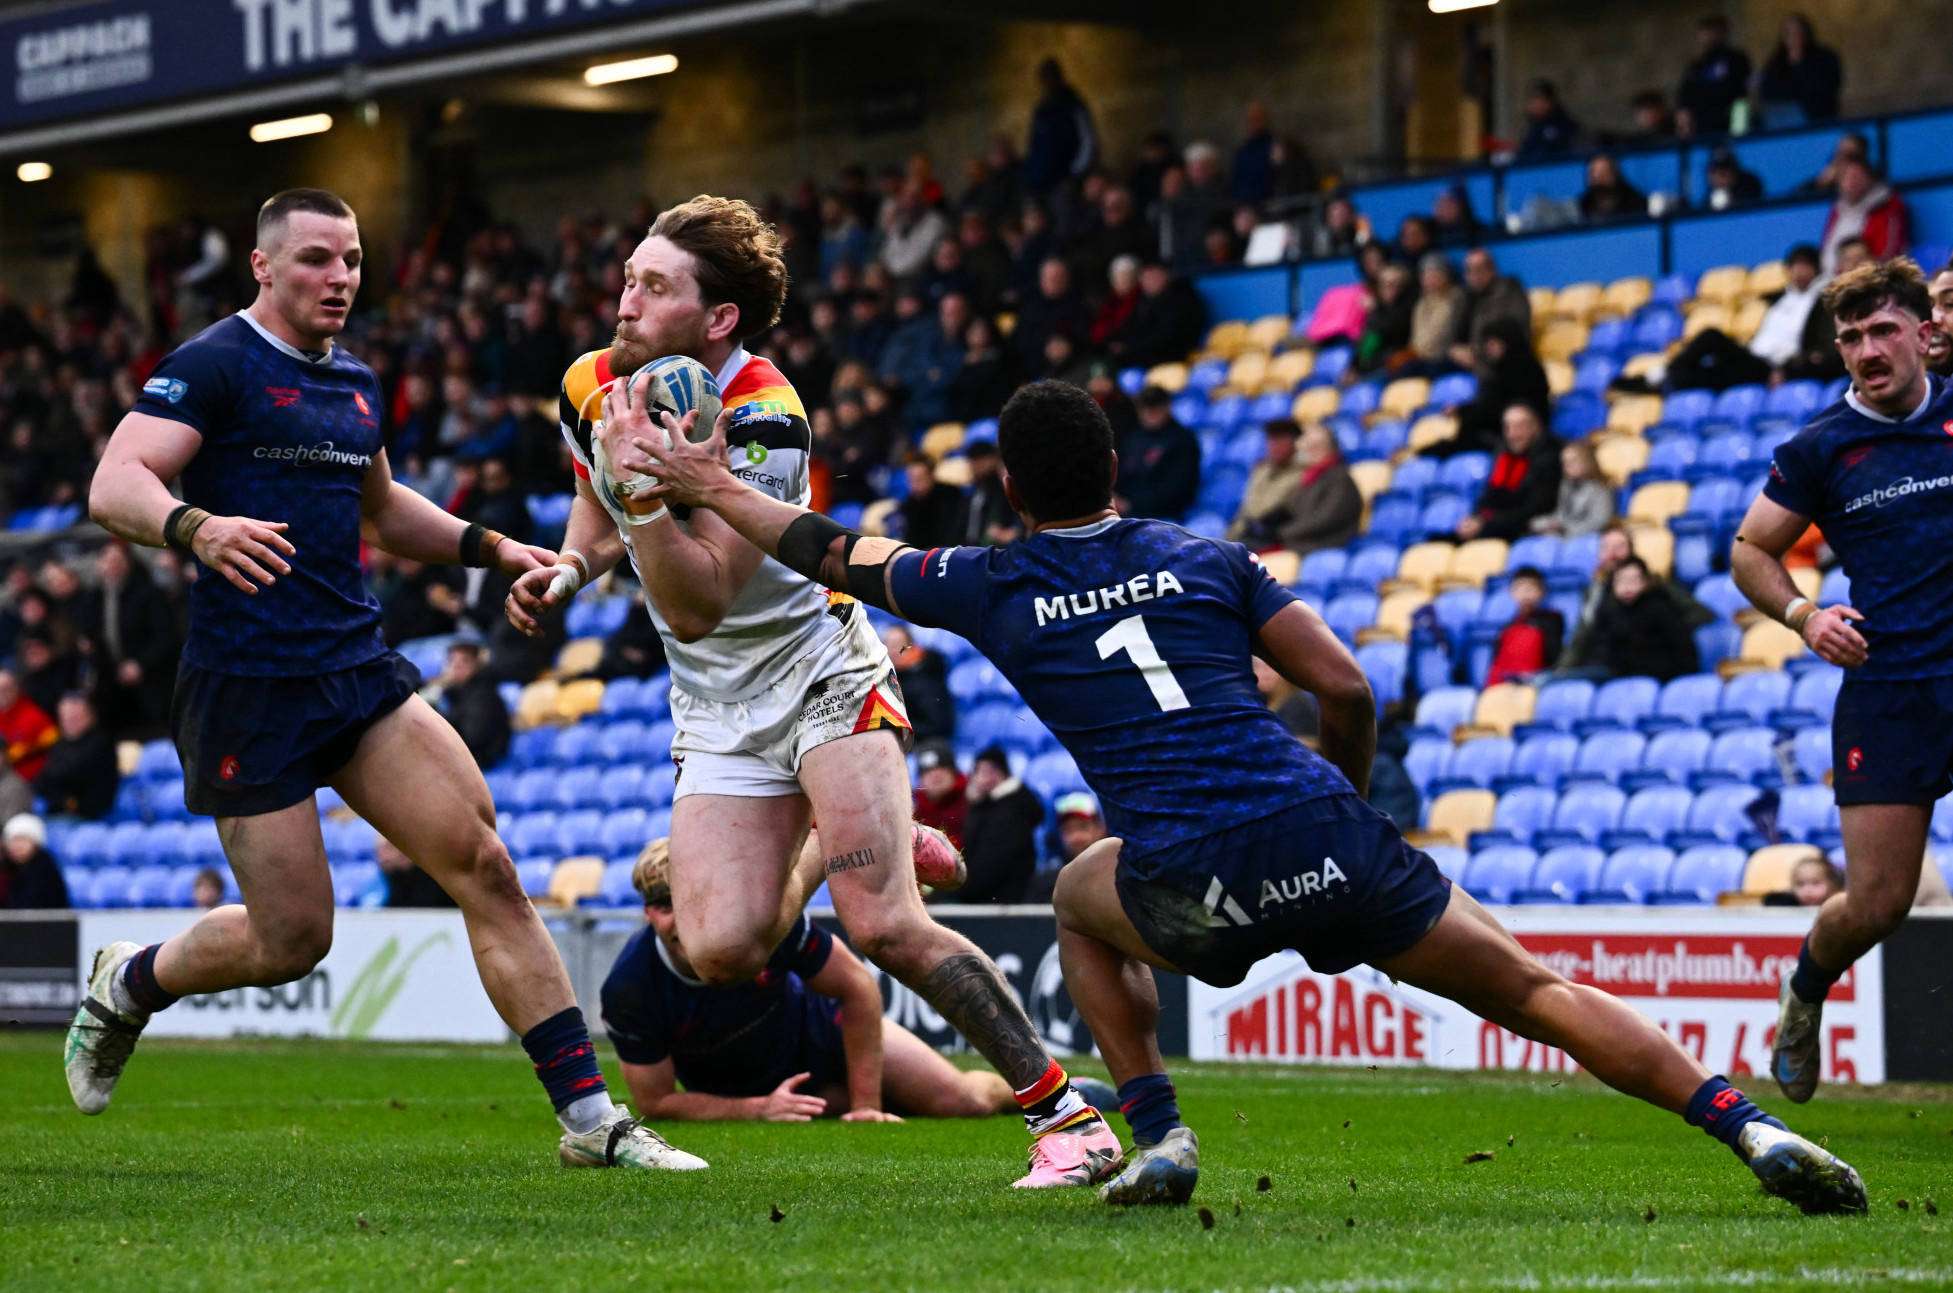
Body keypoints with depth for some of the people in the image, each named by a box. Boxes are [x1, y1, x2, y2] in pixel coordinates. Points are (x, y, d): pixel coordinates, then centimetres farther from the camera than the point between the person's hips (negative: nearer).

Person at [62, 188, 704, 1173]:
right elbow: (113, 487, -19)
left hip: (358, 673, 6)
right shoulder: (214, 364, -7)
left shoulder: (353, 384, 16)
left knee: (483, 863, -9)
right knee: (293, 939, -3)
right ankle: (129, 983, 30)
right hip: (246, 684, -6)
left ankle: (590, 1118, -10)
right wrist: (196, 526, -39)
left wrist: (490, 548, 23)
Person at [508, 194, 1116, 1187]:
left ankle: (1064, 1115, -12)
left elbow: (696, 608, -28)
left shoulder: (762, 419, -23)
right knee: (720, 952, -12)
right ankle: (817, 851, 25)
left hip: (818, 671, -6)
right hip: (716, 713, 6)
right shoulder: (592, 387, -4)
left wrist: (643, 485, -38)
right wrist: (566, 573, 0)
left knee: (883, 928, -21)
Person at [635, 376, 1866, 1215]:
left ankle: (1158, 1136, 19)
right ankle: (1752, 1129, -8)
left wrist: (714, 485, 41)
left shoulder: (990, 586, 12)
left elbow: (833, 553, 26)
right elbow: (1347, 686, 9)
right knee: (1536, 991, 9)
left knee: (1083, 898, 33)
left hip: (1194, 890, -1)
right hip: (1326, 843, 1)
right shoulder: (1207, 558, 15)